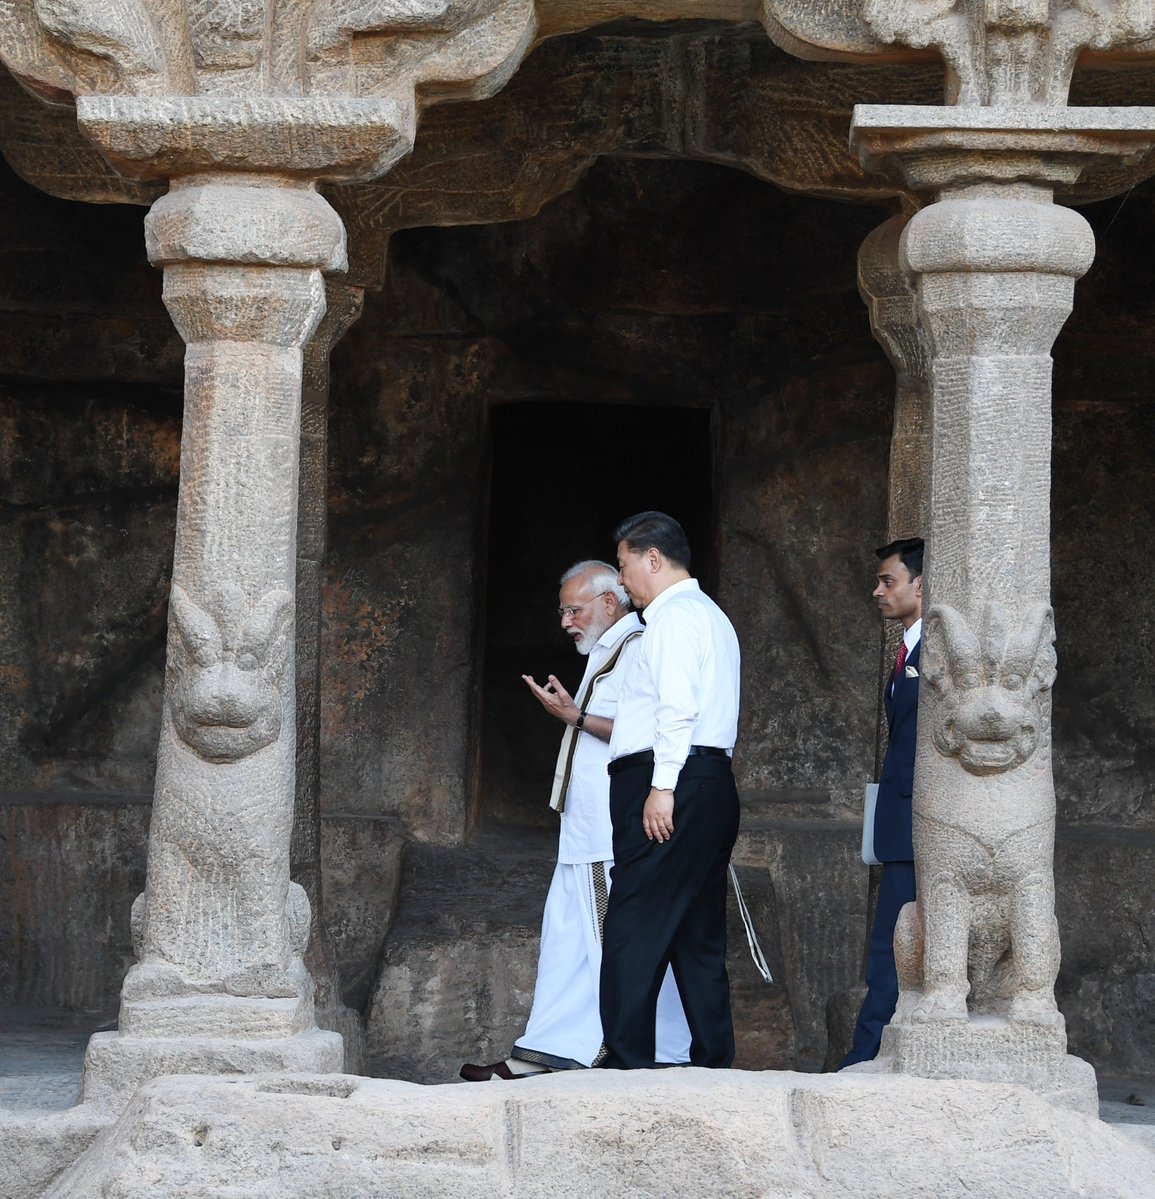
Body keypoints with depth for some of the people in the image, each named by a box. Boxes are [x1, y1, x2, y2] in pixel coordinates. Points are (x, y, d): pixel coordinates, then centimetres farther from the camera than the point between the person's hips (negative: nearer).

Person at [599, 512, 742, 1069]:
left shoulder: (674, 616, -6)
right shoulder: (711, 616, 26)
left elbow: (678, 708, -17)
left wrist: (663, 786, -21)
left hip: (672, 791, -10)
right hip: (712, 785, 10)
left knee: (632, 934, -11)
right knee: (698, 939, 9)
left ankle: (627, 1062, -14)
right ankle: (713, 1062, 8)